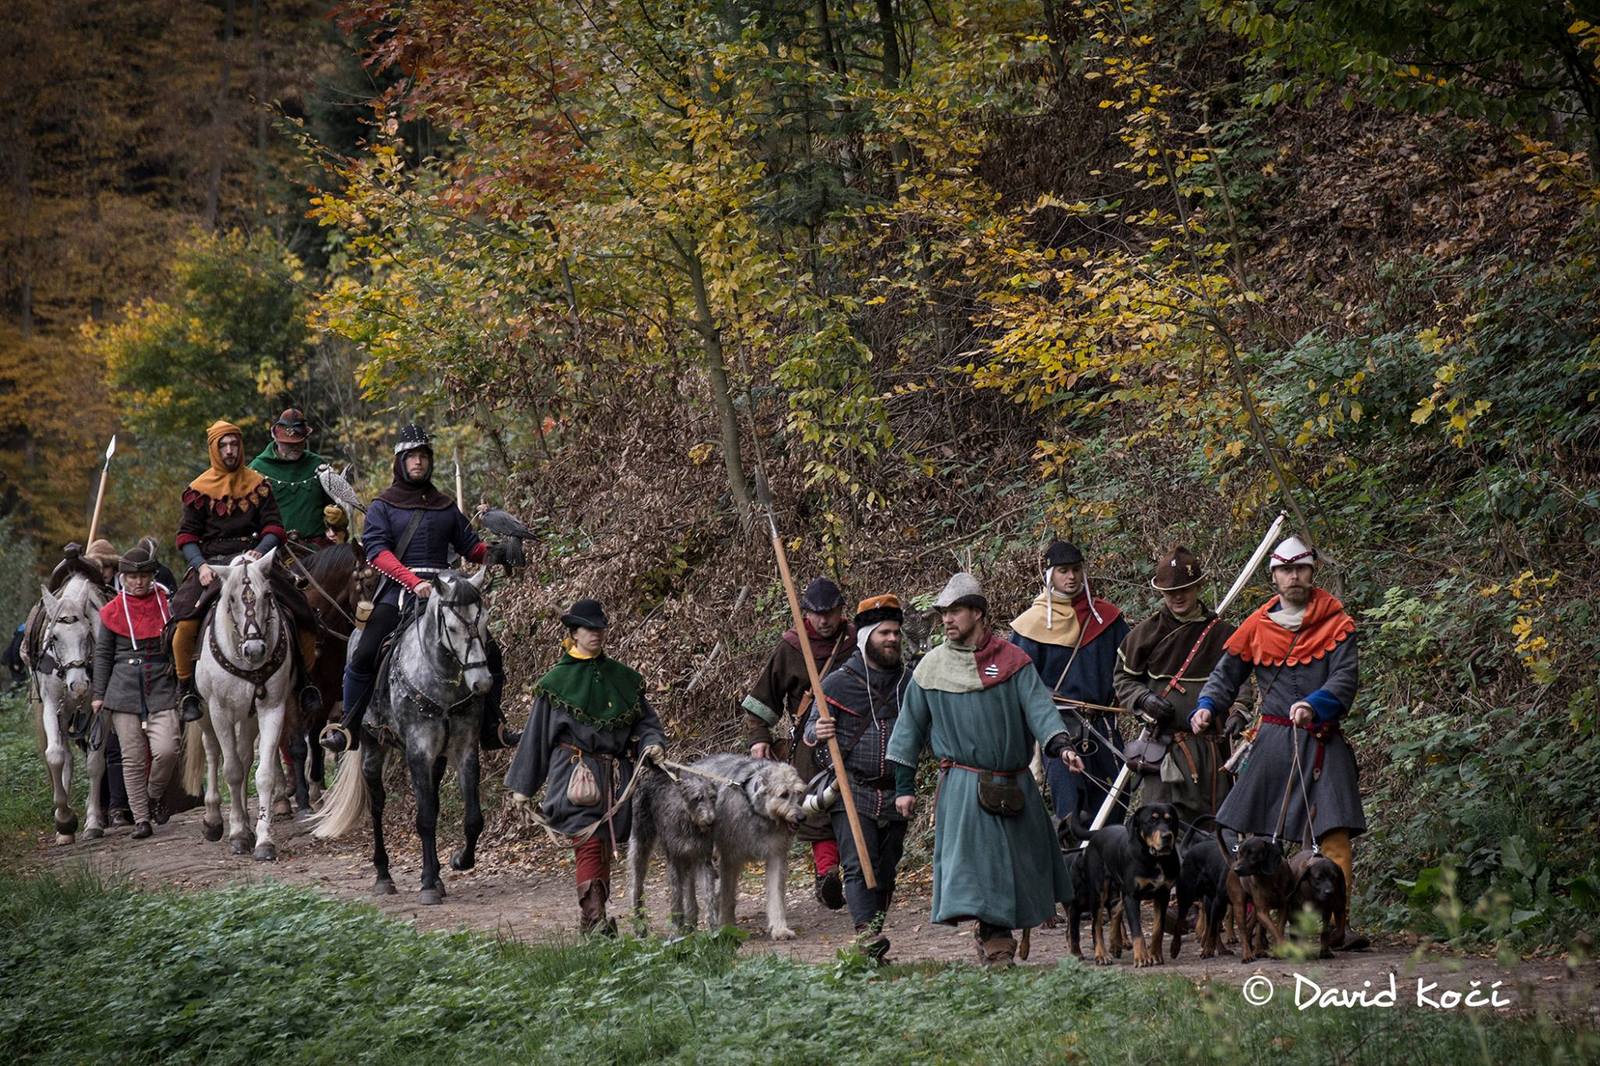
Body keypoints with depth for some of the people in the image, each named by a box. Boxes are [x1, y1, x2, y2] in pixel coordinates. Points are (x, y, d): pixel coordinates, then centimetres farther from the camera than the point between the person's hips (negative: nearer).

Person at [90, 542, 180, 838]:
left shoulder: (167, 603, 6)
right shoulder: (112, 612, 5)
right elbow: (103, 655, 9)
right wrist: (99, 694, 5)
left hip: (162, 690, 0)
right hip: (125, 692, 0)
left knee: (166, 750, -16)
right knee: (133, 758, 1)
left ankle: (154, 795, 13)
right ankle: (141, 818, 9)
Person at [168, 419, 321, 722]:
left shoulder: (258, 484, 11)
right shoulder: (199, 490, 7)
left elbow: (273, 526, 7)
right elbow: (187, 535, 6)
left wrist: (260, 550, -14)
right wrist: (201, 565, -12)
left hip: (253, 558, 1)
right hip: (211, 563, -1)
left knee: (301, 614, -15)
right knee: (184, 622, -25)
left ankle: (305, 678, 6)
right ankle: (185, 686, -7)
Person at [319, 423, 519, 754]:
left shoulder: (445, 507, 19)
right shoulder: (383, 506, 6)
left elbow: (469, 547, 20)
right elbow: (377, 551, -8)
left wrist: (491, 553, -4)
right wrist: (414, 582, -21)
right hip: (398, 592, -3)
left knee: (489, 652, -5)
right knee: (364, 656, -18)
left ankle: (491, 728, 8)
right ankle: (349, 728, -3)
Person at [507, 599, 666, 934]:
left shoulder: (623, 678, 11)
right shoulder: (556, 681, 2)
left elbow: (645, 720, 16)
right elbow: (536, 734, 6)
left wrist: (653, 743, -8)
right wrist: (523, 786, 8)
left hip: (616, 776, 4)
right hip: (575, 775, -4)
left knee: (605, 848, 8)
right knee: (589, 844, -16)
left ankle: (592, 917, 18)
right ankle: (594, 916, -19)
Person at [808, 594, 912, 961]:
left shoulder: (911, 682, 11)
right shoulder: (838, 683, 0)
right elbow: (810, 731, 4)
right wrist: (817, 733, -19)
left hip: (895, 795, 4)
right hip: (852, 791, -4)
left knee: (885, 872, 5)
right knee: (858, 865, -17)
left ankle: (872, 949, 11)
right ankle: (866, 932, -28)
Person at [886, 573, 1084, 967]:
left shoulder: (1012, 661, 3)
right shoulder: (931, 668, 5)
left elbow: (1038, 707, -7)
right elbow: (910, 728, 11)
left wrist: (1060, 744, -26)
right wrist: (904, 786, 9)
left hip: (1015, 785, 2)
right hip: (964, 784, -2)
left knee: (1020, 861, 9)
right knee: (972, 860, -12)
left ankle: (996, 938, 26)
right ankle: (996, 945, -11)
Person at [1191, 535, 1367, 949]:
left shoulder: (1336, 623, 4)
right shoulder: (1257, 626, 10)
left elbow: (1346, 678, -8)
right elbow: (1227, 674, 16)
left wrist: (1315, 704, -26)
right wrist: (1206, 707, -3)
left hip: (1323, 742, -2)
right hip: (1273, 740, 2)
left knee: (1335, 833, -10)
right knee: (1252, 831, 1)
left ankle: (1338, 923, -10)